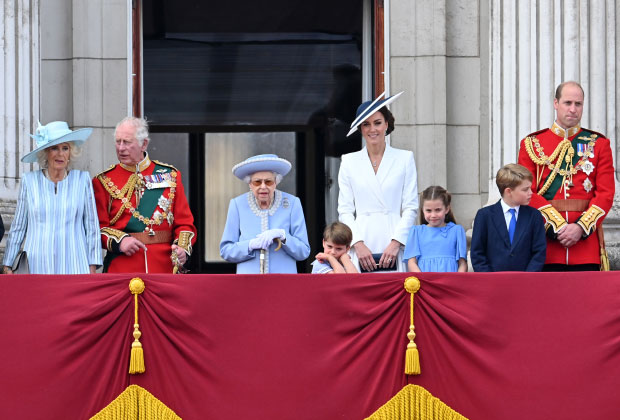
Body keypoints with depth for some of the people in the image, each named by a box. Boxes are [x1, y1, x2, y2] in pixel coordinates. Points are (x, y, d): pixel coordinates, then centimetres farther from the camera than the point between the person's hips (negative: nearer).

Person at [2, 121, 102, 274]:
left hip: (74, 267, 0)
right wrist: (7, 266, 11)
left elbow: (92, 227, 8)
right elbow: (18, 227, 12)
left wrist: (92, 267, 4)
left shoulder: (82, 179, 6)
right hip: (37, 266, 0)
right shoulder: (29, 181, 7)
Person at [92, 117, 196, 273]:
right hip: (121, 269, -1)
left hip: (164, 268, 1)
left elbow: (184, 222, 8)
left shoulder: (169, 175, 10)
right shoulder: (103, 181, 6)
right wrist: (119, 241, -18)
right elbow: (99, 226, 1)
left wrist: (182, 247, -11)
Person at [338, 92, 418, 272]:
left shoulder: (404, 158, 9)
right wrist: (358, 244, -6)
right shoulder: (349, 162, 12)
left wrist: (396, 243, -7)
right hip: (361, 249, 1)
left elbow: (410, 208, 5)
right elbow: (345, 210, 8)